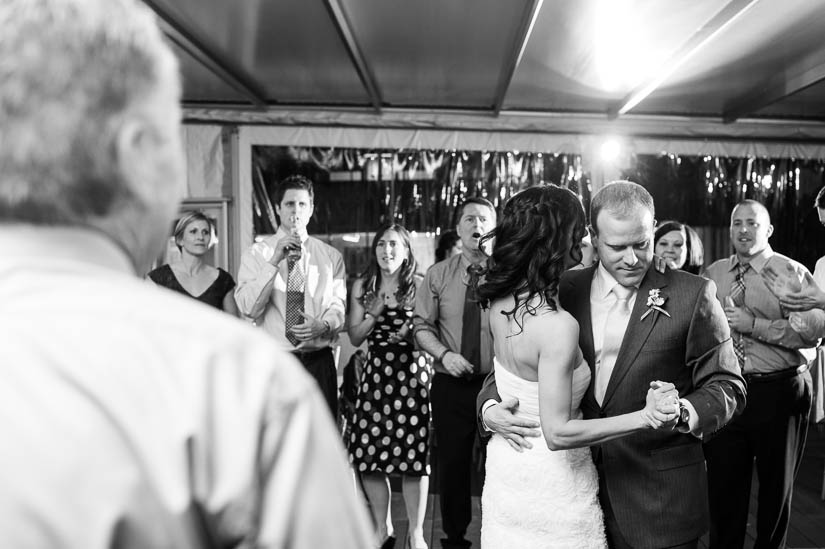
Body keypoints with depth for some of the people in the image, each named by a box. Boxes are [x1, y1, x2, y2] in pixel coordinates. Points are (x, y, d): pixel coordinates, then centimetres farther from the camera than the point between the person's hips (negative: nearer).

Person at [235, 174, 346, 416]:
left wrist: (323, 325, -18)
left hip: (319, 362, 2)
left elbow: (338, 305, 4)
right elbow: (247, 307, -10)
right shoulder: (256, 253, 3)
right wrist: (274, 261, -18)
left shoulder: (331, 256, 9)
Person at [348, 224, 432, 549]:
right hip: (375, 373, 3)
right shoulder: (363, 287, 10)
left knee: (414, 454, -2)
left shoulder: (419, 287, 2)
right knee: (369, 454, 4)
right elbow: (355, 337, 8)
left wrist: (412, 333, -14)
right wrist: (375, 311, -7)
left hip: (412, 373, -2)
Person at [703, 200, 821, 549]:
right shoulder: (711, 275, 6)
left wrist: (753, 324, -22)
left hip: (779, 392, -2)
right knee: (724, 484, 13)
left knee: (776, 484, 17)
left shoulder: (793, 273, -6)